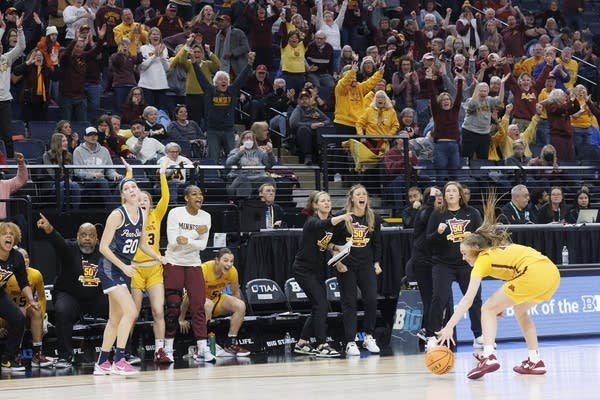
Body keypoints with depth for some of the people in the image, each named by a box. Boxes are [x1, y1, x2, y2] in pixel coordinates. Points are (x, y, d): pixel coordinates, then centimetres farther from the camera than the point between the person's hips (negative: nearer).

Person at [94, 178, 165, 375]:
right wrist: (123, 266, -20)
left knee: (116, 319, 12)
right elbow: (103, 247, -15)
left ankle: (102, 364, 20)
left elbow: (143, 244, 19)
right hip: (110, 268, -8)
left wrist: (157, 256, 4)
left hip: (125, 270, 8)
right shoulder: (118, 214, -15)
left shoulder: (142, 215, 6)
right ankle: (119, 361, -19)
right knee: (131, 311, -20)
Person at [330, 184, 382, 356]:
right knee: (349, 303, -1)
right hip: (346, 265, -3)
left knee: (372, 300, -5)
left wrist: (377, 263, 6)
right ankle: (350, 342, 3)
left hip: (366, 265, 3)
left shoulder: (374, 218, 3)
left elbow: (377, 243, 12)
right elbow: (332, 242, -2)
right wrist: (337, 262, -10)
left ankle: (369, 337, 11)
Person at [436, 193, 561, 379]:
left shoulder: (482, 259, 8)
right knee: (520, 309, 31)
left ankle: (489, 357, -14)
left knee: (487, 309, 4)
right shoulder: (501, 248, 30)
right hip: (552, 274, 8)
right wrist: (503, 303, 25)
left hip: (533, 275, -8)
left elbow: (468, 299, 1)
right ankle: (535, 361, 25)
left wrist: (449, 327, -1)